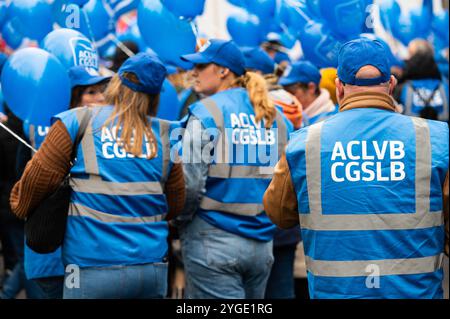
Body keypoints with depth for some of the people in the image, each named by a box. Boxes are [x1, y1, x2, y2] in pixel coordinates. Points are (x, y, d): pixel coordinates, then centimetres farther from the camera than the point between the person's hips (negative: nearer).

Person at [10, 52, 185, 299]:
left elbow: (39, 178, -1)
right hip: (153, 267, 3)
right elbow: (175, 204, 10)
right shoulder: (163, 134, 6)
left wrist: (20, 206, 19)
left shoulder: (76, 123, -2)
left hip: (94, 269, -3)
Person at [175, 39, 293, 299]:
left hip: (213, 240, -6)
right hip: (262, 243, 6)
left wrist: (179, 222, 3)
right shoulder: (276, 116, 8)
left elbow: (190, 183, -12)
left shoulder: (207, 112, -8)